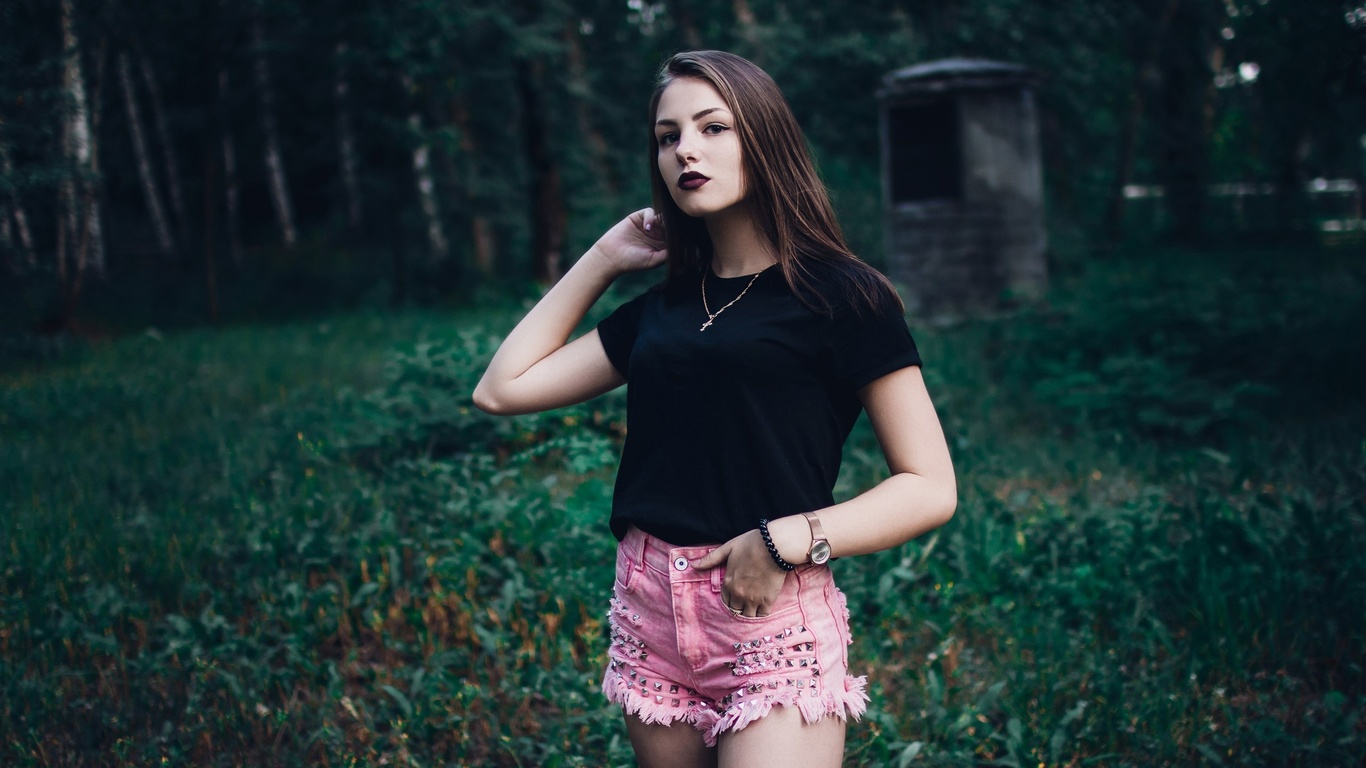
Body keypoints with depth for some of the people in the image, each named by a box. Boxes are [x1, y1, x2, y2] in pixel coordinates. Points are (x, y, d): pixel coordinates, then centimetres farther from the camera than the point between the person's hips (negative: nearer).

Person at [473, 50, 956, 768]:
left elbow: (929, 487, -6)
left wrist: (787, 540, -19)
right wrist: (601, 259, 13)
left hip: (774, 622, -5)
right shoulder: (661, 309, 13)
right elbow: (502, 388, 14)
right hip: (650, 615, 6)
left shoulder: (840, 296, -4)